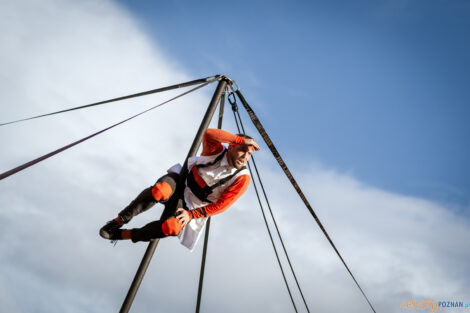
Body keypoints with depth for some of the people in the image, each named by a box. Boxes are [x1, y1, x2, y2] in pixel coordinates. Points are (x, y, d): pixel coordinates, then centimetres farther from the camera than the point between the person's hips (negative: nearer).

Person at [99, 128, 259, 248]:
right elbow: (208, 134, -35)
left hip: (190, 205, 0)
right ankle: (119, 221, -16)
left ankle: (126, 235, -10)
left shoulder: (242, 178, -13)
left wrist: (192, 214, -19)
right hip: (180, 182, 0)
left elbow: (221, 205, -13)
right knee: (160, 191, -38)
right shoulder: (217, 152, -13)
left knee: (172, 227, -33)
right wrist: (240, 139, -35)